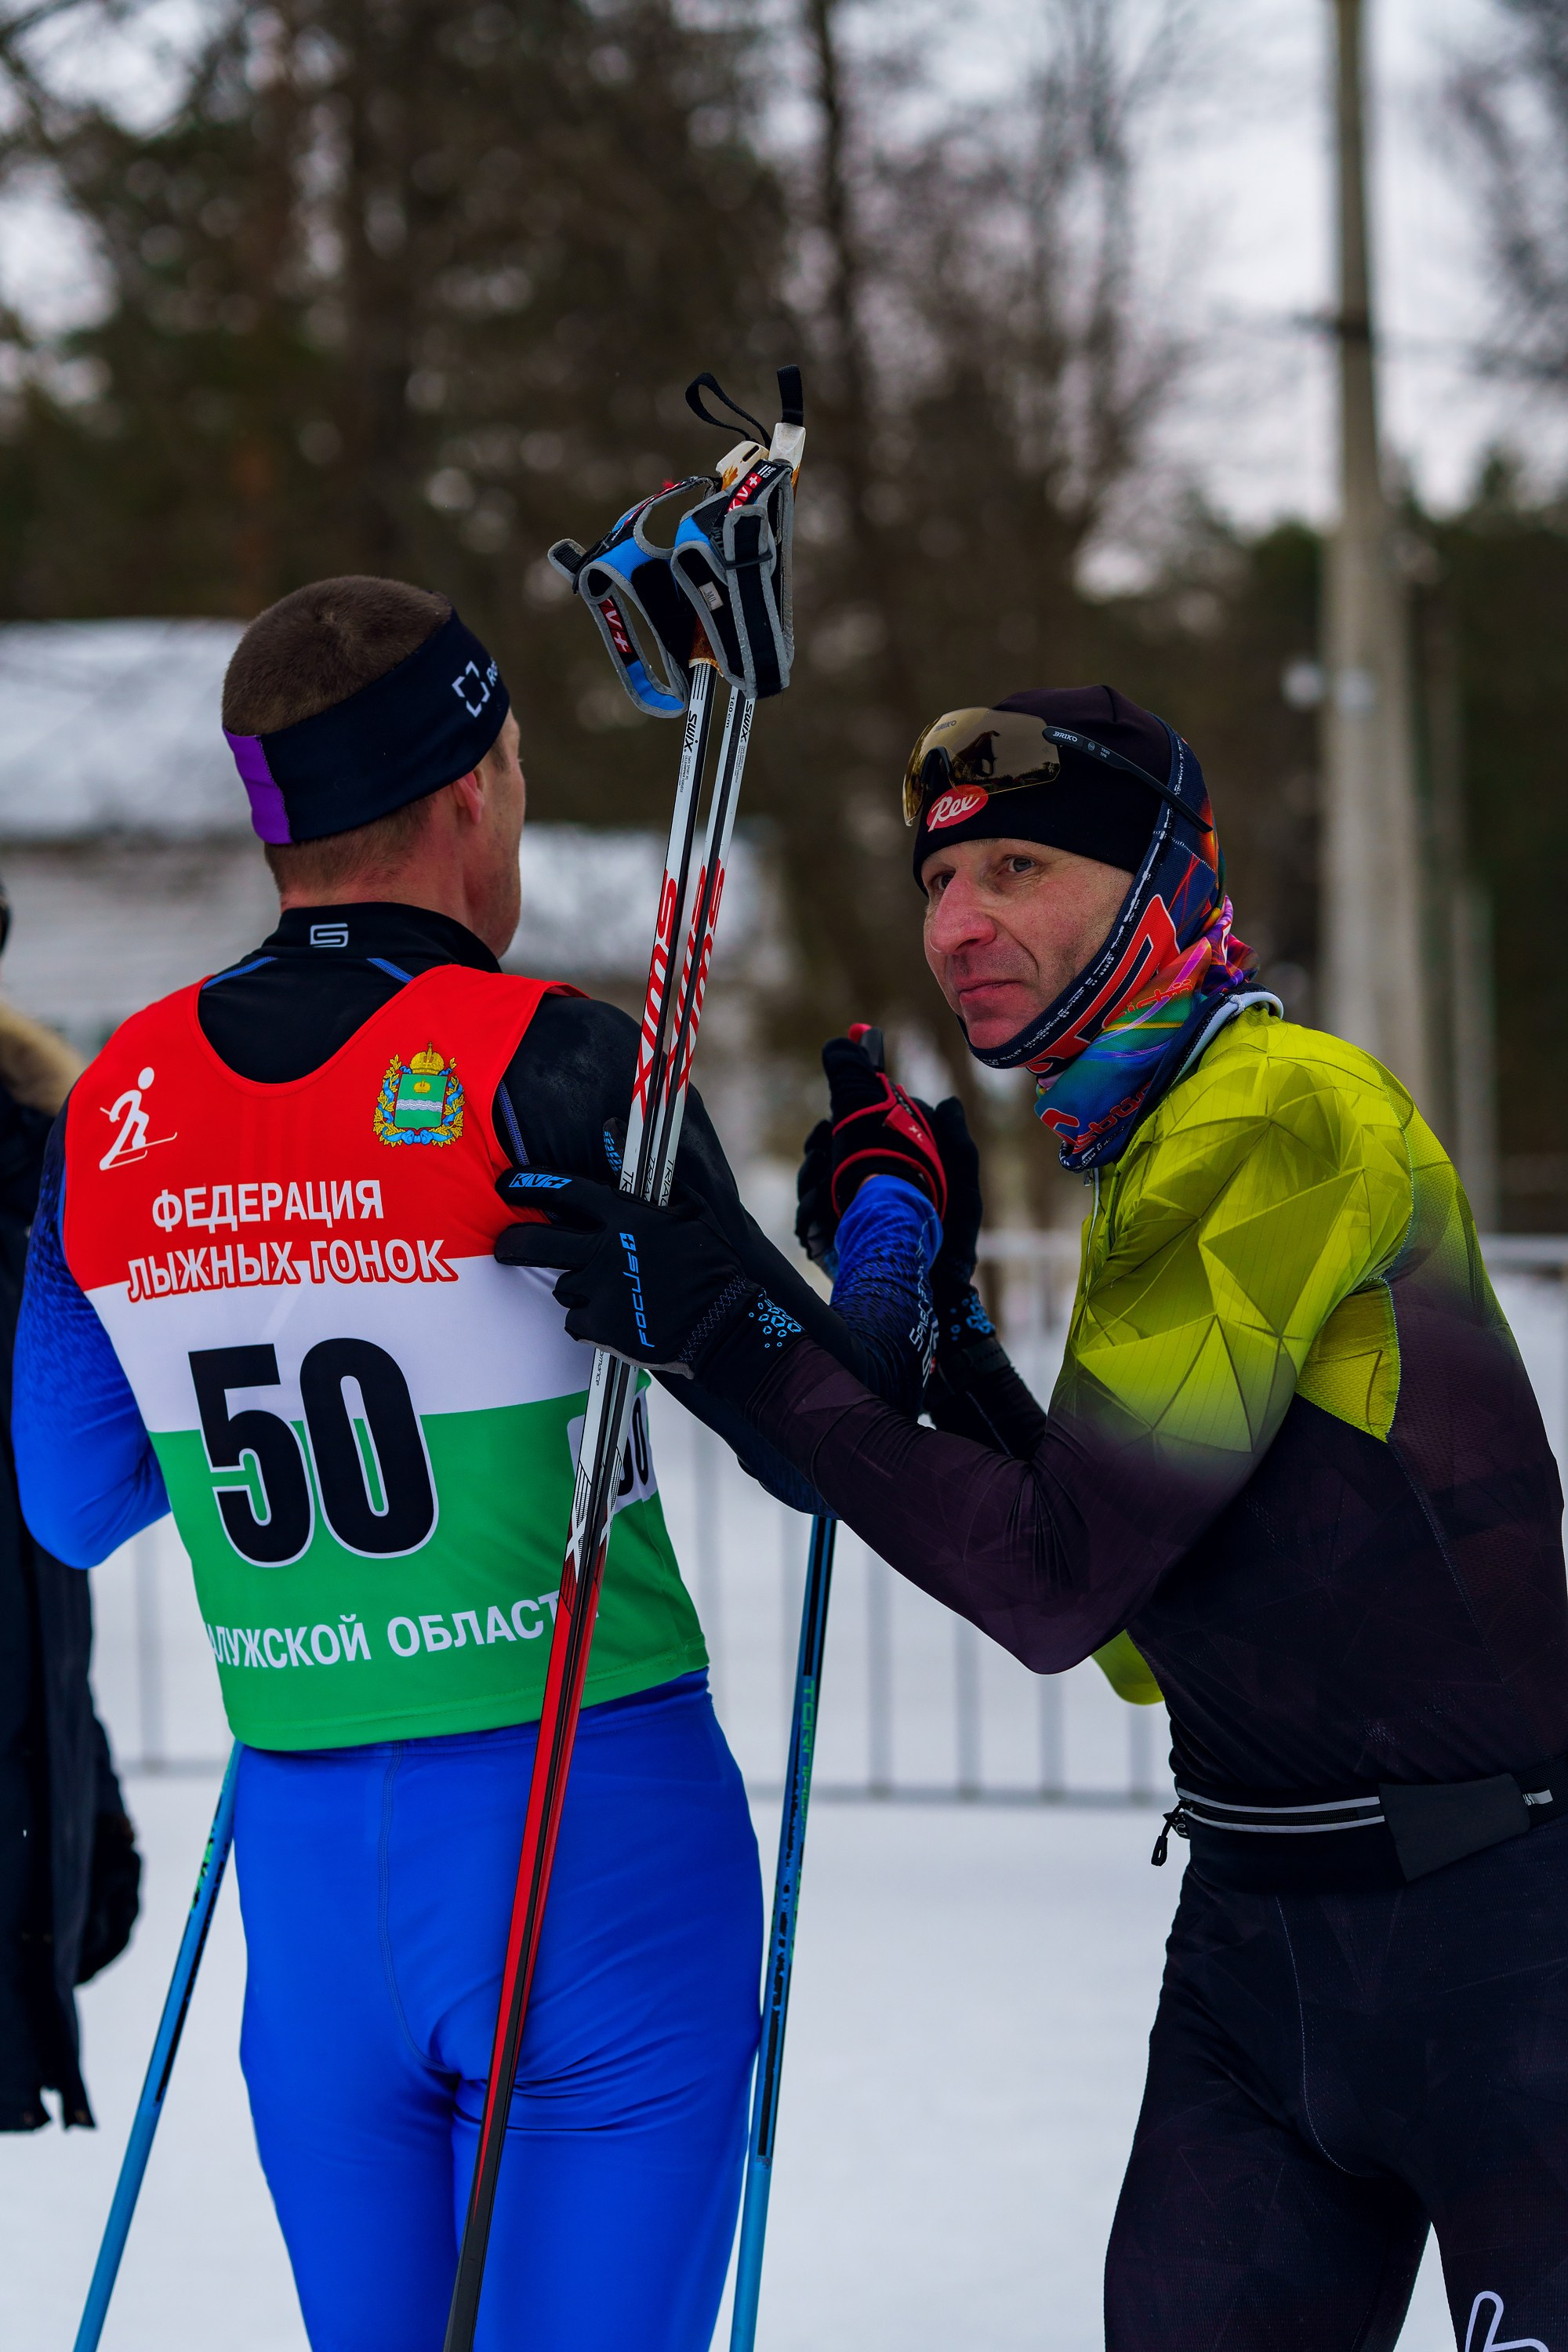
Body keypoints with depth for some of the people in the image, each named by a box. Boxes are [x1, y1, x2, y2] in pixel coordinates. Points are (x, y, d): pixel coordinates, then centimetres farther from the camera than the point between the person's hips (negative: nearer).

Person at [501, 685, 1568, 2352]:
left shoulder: (1291, 1116, -16)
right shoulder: (1140, 1153, 13)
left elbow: (1064, 1581, -22)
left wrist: (737, 1341, -23)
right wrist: (931, 1311, 9)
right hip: (1251, 1934, 8)